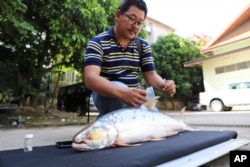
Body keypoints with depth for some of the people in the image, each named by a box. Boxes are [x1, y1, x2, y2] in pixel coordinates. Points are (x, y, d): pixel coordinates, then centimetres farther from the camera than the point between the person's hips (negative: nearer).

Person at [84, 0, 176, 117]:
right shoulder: (98, 42, -13)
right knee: (118, 87, -36)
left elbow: (151, 74, 0)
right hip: (107, 96, -5)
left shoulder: (143, 46, 3)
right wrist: (121, 92, -45)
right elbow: (90, 78, -27)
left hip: (134, 98, 6)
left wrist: (164, 85, -25)